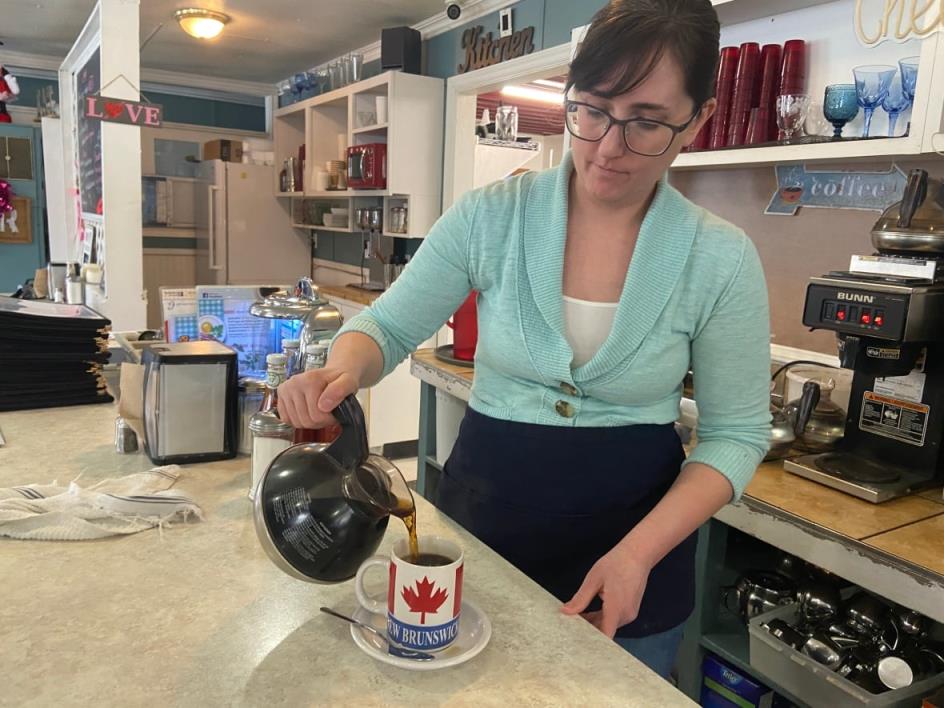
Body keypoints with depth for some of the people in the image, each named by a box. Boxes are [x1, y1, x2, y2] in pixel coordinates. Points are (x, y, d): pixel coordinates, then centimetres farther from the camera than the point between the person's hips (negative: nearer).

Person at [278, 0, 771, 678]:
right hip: (483, 513, 1)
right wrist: (342, 371, -27)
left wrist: (640, 553, -17)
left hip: (639, 535, 0)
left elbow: (735, 433, -5)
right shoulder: (490, 217, -11)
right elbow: (387, 326, -3)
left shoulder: (722, 259, -11)